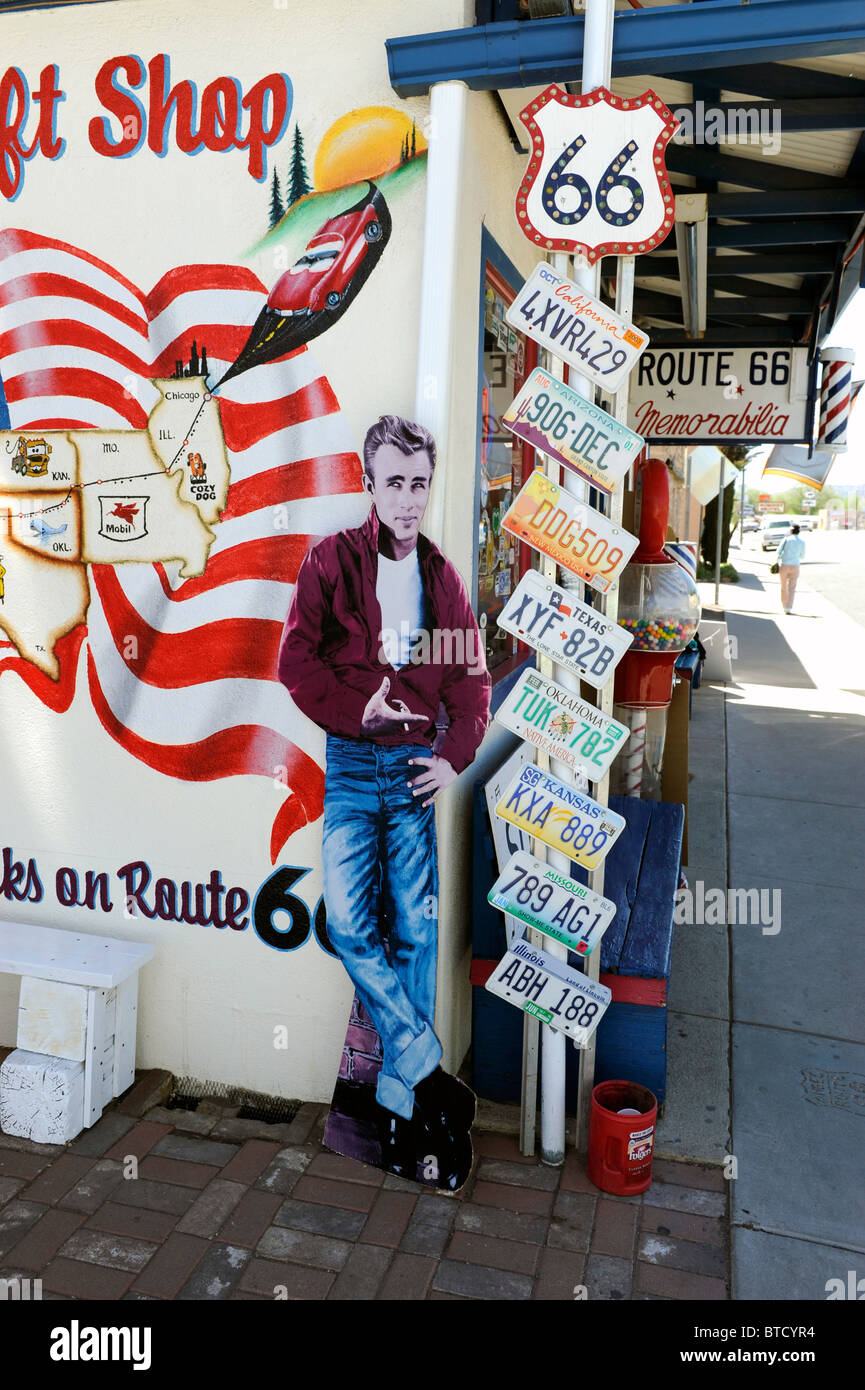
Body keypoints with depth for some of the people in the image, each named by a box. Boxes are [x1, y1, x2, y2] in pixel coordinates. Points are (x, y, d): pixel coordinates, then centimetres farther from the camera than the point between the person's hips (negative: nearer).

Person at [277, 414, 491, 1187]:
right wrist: (359, 706, -12)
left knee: (416, 928, 2)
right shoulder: (332, 560, 2)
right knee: (349, 921, -11)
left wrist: (456, 759, 2)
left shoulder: (442, 577, 10)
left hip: (417, 764, 2)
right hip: (350, 763, -2)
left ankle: (401, 1099, 13)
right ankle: (430, 1073, 2)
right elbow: (296, 659, -5)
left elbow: (472, 679, 13)